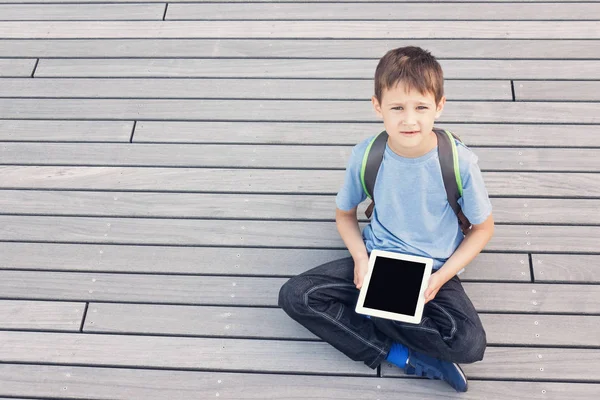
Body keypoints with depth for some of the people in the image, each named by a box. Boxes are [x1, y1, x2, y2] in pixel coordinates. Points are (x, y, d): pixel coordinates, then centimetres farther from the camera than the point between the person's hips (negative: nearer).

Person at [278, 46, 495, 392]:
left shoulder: (460, 162, -18)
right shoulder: (366, 156, -12)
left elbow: (483, 228, -2)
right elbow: (345, 214, 6)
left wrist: (441, 277, -15)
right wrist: (361, 258, -13)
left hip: (434, 269, -2)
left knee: (469, 343, -29)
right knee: (295, 295, -18)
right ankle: (402, 356, -19)